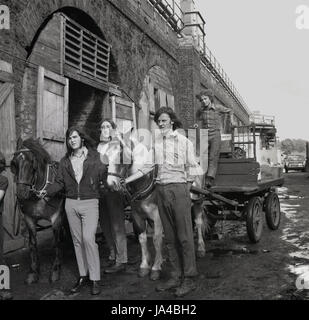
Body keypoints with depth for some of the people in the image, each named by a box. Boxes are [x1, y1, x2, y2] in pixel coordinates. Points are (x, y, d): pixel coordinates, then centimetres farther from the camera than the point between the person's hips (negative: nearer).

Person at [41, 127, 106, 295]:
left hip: (90, 203, -4)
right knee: (77, 241, 10)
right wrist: (47, 191, -8)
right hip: (71, 203, 4)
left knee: (88, 238, -13)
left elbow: (103, 173, 2)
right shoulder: (65, 161, 9)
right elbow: (59, 182, 5)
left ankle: (95, 278, -1)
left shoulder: (94, 156, 1)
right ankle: (83, 276, 22)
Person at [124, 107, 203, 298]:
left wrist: (187, 192, -4)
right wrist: (126, 180, 8)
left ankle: (190, 279, 7)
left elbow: (192, 168, 0)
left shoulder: (184, 141, -2)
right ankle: (176, 277, 20)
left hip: (179, 189, -5)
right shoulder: (156, 141, 11)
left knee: (184, 236, -2)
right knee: (170, 237, 10)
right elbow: (148, 167, 12)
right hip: (161, 190, 5)